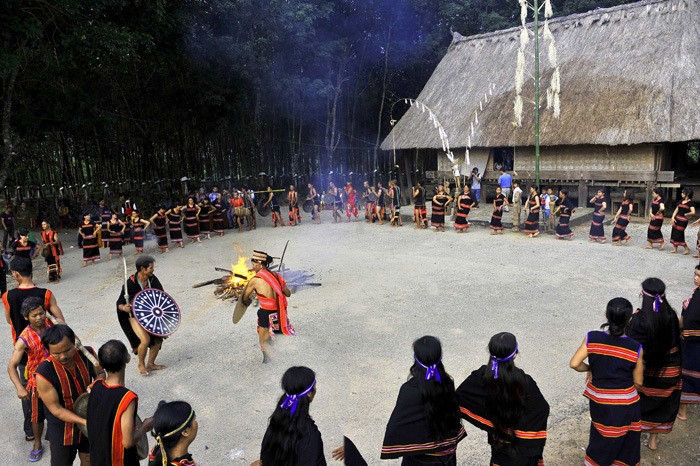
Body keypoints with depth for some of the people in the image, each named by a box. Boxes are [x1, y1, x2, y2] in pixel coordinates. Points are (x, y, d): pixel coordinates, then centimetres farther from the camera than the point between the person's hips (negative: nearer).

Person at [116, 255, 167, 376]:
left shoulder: (153, 280, -8)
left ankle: (150, 364, 25)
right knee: (145, 340, -20)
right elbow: (119, 303, -16)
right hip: (135, 316, -5)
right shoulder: (130, 283, -21)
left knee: (158, 338, 4)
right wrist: (124, 308, -37)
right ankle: (141, 364, 6)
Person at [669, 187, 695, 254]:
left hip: (683, 220, -7)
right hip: (677, 219, 7)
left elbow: (693, 212, -23)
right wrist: (673, 217, -2)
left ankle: (687, 248, 9)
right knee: (674, 233, 7)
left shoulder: (690, 202, -10)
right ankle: (675, 249, 15)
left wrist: (685, 214, -8)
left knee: (678, 234, -6)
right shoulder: (681, 201, 11)